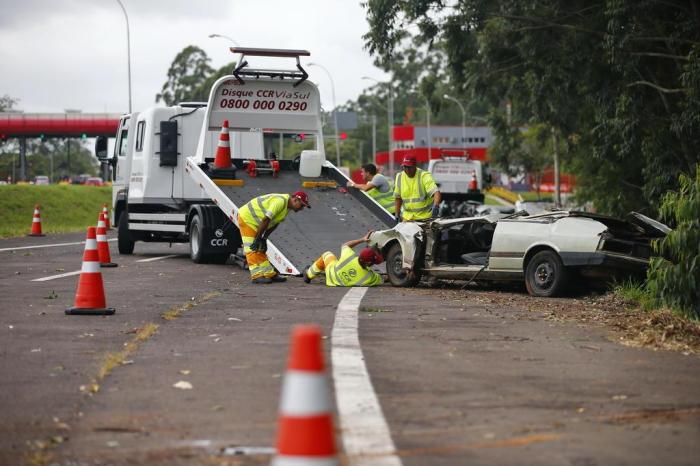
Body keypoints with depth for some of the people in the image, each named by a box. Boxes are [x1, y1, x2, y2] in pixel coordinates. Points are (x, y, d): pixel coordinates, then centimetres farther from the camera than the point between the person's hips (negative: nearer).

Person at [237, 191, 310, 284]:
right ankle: (257, 276, -12)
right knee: (253, 249, -11)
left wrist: (264, 238, 4)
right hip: (246, 218, -10)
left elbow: (275, 224, 10)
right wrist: (258, 238, -23)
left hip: (253, 221, 10)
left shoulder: (287, 206, 5)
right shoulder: (280, 201, -28)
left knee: (260, 249, 11)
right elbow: (265, 220, -29)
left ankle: (270, 274, 15)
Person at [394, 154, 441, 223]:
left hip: (425, 216, -4)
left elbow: (436, 192, -25)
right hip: (407, 217, 4)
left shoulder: (424, 176, -12)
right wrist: (397, 215, 9)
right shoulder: (399, 177, 4)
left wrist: (436, 205, -44)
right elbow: (398, 197, 15)